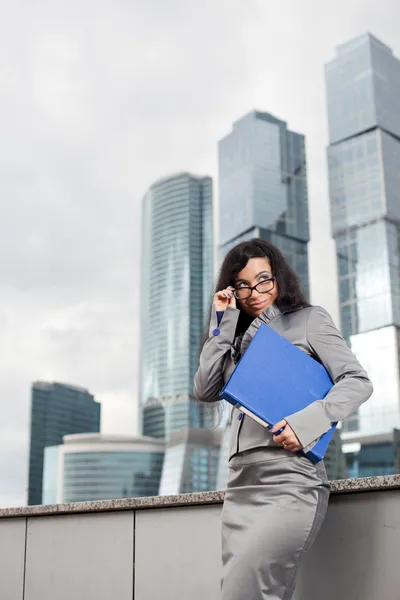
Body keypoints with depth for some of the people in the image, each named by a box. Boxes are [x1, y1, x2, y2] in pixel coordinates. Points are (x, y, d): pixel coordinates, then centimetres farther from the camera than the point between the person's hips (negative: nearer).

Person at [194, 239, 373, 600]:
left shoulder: (309, 319, 7)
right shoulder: (239, 337, 22)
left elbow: (357, 382, -2)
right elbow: (205, 391, 10)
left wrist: (306, 423, -18)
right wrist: (222, 323, 6)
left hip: (289, 483, -6)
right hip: (240, 486, 6)